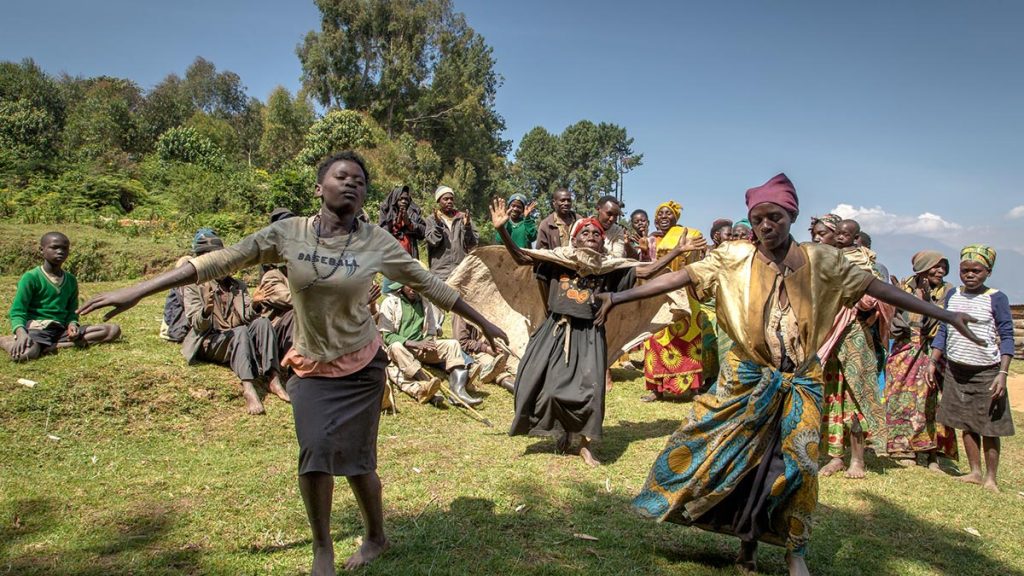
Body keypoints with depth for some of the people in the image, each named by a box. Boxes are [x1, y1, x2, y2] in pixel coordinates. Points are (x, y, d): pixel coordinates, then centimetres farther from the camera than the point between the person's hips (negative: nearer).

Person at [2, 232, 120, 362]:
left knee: (113, 330, -13)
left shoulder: (71, 280, 13)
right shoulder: (31, 277, -4)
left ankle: (50, 346, -19)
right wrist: (21, 333, -28)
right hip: (36, 328, -6)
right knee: (24, 354, -42)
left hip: (61, 330, 6)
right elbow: (17, 312, -7)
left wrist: (72, 324, -9)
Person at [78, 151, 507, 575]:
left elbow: (427, 283, -1)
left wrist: (482, 322, 3)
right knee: (315, 453, -8)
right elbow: (219, 262, -8)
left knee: (355, 459, 2)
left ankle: (377, 537, 30)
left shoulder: (376, 242, -9)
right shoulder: (289, 233, -7)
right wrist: (136, 292, -9)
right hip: (310, 366, 1)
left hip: (361, 364, -1)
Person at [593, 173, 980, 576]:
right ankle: (749, 535, 24)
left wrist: (946, 315, 2)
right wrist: (620, 296, -17)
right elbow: (679, 277, -10)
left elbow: (875, 287, 2)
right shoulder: (734, 258, -5)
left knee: (796, 464, 5)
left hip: (800, 383, 1)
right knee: (742, 457, 3)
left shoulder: (820, 261, -1)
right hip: (748, 377, -1)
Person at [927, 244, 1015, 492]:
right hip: (956, 370, 4)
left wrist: (1003, 373, -13)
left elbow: (1006, 337, -6)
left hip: (986, 372, -4)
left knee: (988, 426, 2)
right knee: (966, 423, 10)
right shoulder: (952, 296, 5)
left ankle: (990, 478, 14)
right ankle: (975, 472, 23)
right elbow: (943, 332, 12)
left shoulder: (996, 299, -6)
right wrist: (933, 362, 6)